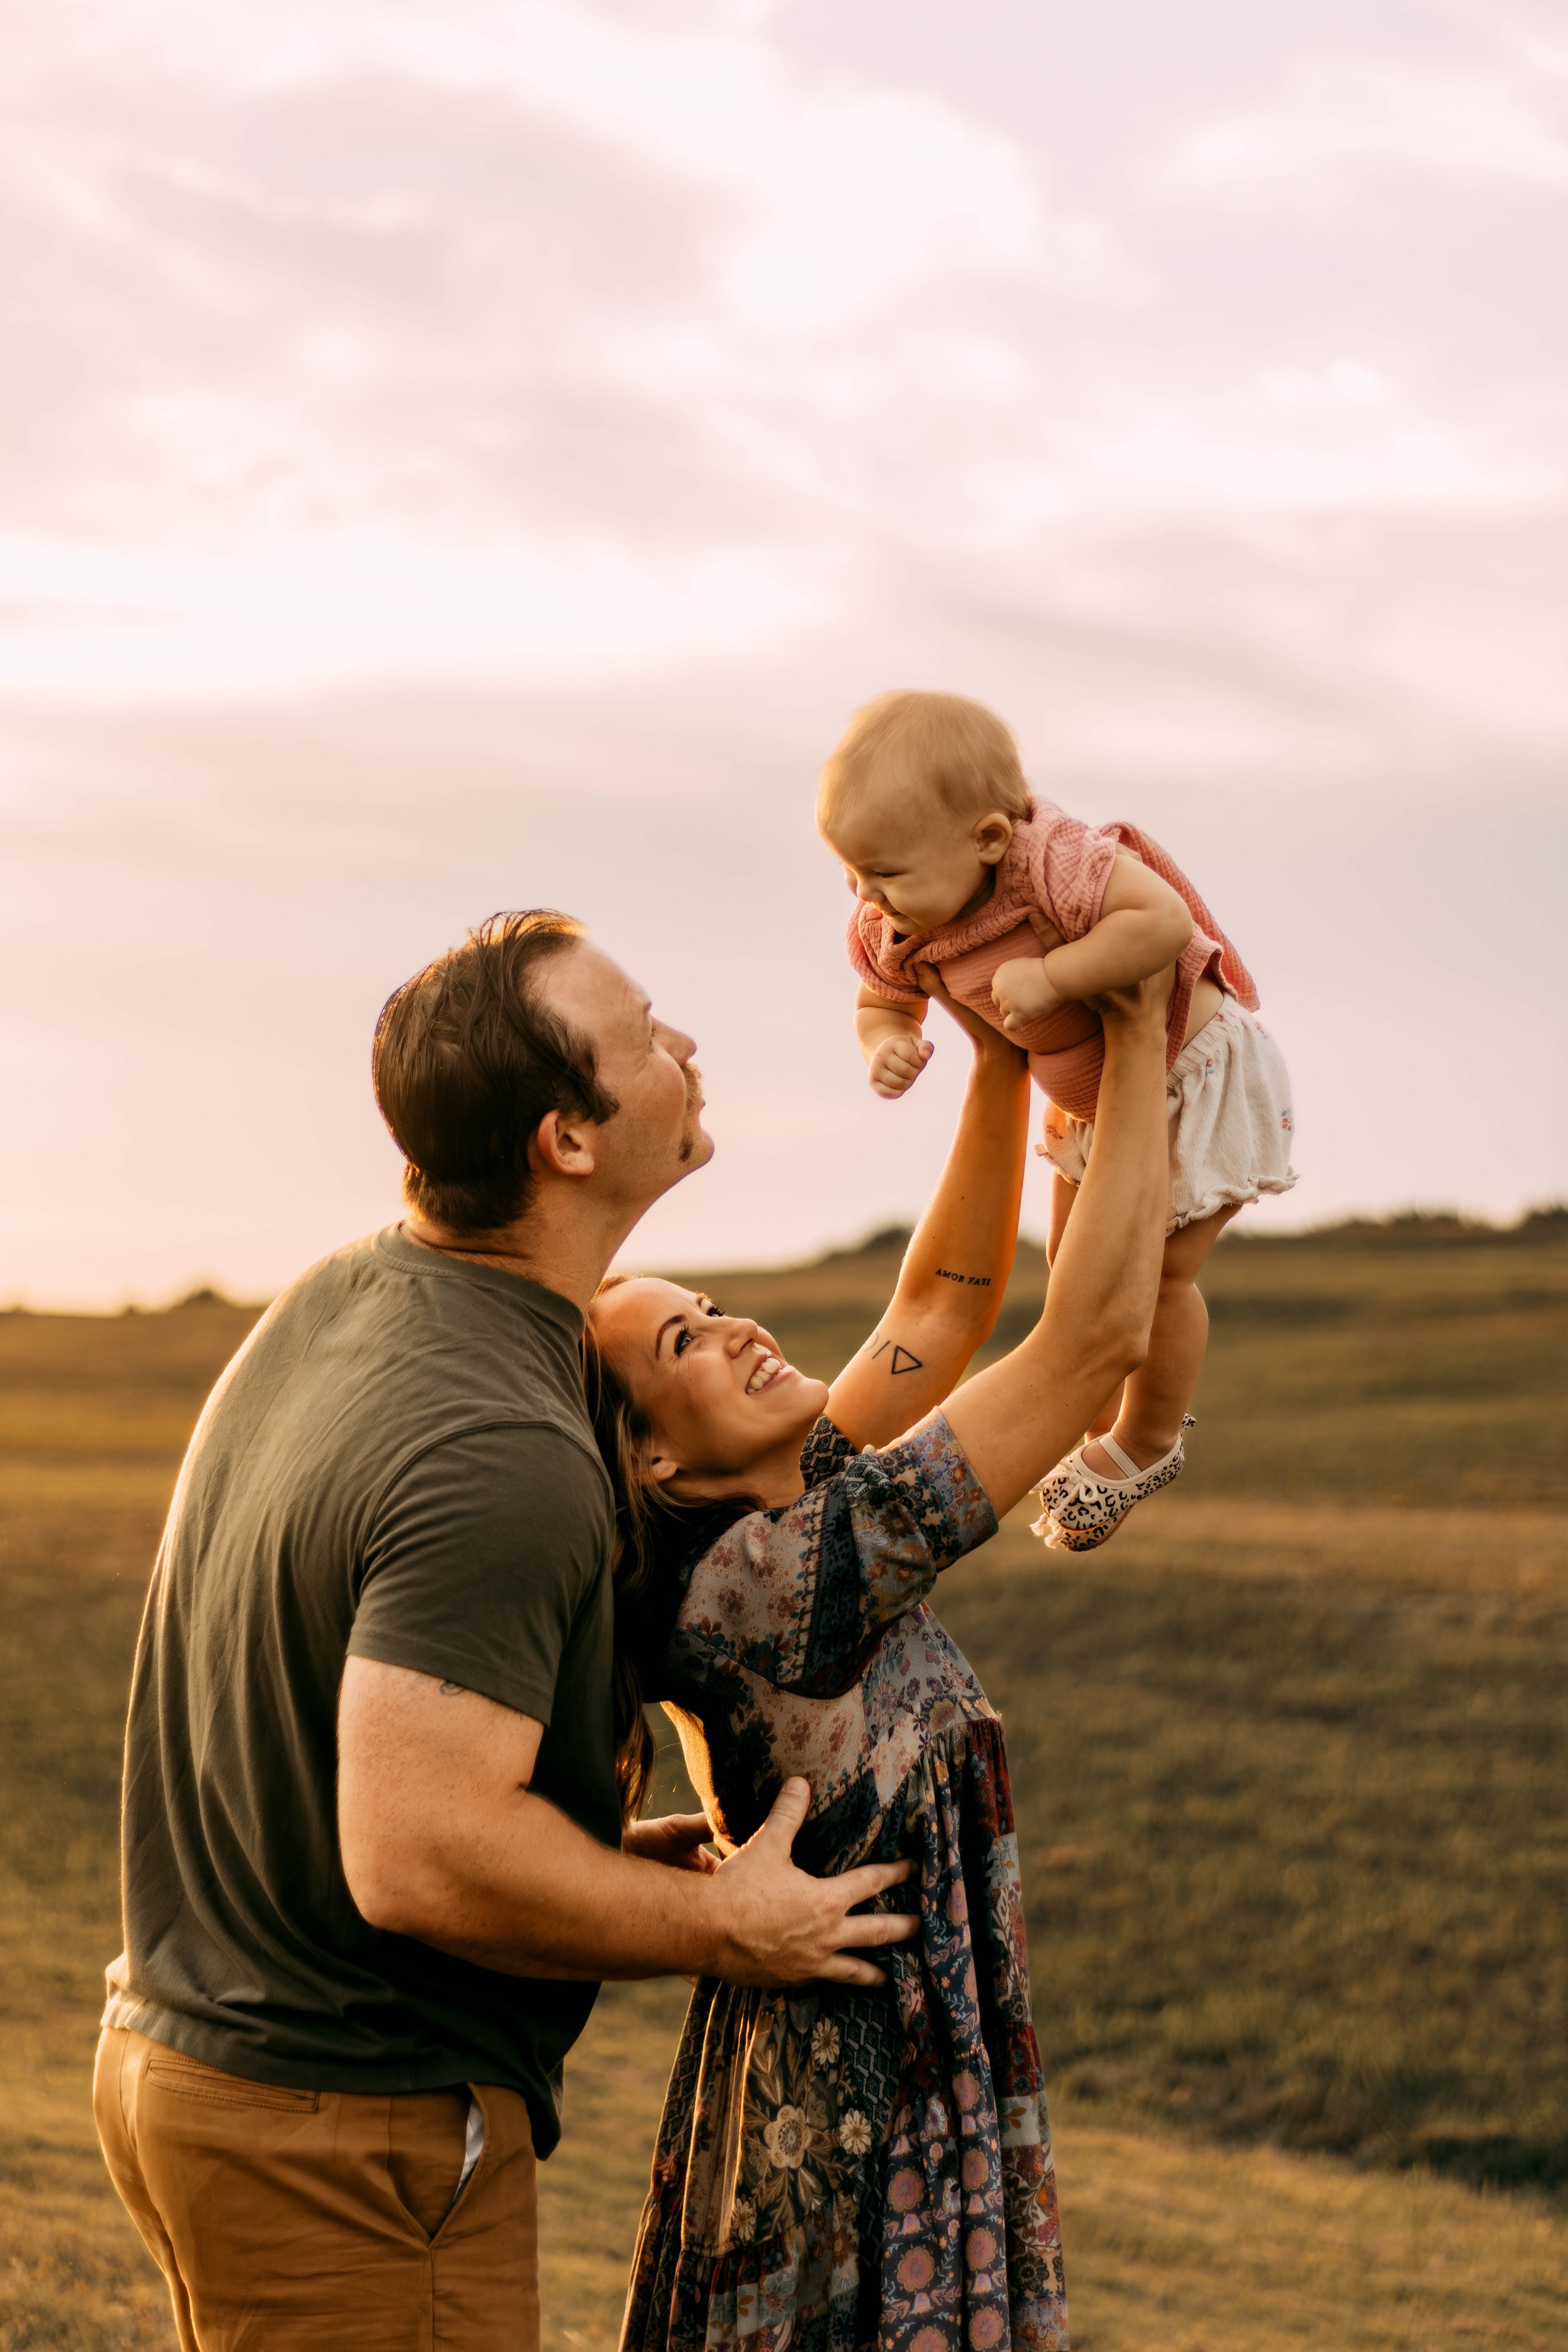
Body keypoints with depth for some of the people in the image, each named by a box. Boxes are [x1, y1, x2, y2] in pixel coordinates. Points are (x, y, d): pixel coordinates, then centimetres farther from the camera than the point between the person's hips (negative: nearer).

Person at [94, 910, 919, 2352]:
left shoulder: (331, 1307, 5)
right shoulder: (502, 1456, -26)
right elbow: (418, 1860, -30)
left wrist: (590, 1849, 15)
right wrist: (726, 1929, -16)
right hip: (348, 2129, -9)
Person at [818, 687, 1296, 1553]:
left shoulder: (1052, 860, -41)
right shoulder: (892, 928, -17)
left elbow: (1165, 920, -50)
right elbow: (882, 1000, 1)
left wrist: (1049, 976, -48)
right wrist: (889, 1043, -22)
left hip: (1192, 1072, -8)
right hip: (1091, 1096, 8)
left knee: (1157, 1276, 2)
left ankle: (1147, 1445, 28)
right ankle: (1103, 1431, 42)